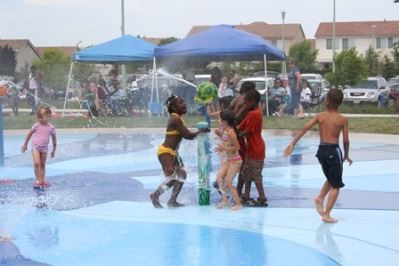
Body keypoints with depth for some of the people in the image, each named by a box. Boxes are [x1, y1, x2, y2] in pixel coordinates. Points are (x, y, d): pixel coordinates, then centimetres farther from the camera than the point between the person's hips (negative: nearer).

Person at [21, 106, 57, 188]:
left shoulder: (51, 128, -7)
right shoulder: (36, 125, -10)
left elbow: (54, 138, 7)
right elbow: (29, 134, 5)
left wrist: (54, 150, 12)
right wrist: (25, 145, 11)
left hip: (44, 148, 2)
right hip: (35, 147, -2)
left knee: (42, 165, 10)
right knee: (36, 163, -14)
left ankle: (42, 180, 19)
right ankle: (38, 180, -6)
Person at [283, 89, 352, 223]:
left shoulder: (320, 116, 2)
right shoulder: (343, 119, -4)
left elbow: (304, 128, -7)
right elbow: (346, 140, -5)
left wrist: (292, 144, -6)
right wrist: (346, 155, 10)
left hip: (321, 150, 4)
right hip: (333, 151, -4)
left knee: (331, 179, 29)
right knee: (336, 185, 7)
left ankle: (320, 198, 8)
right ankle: (326, 214, 1)